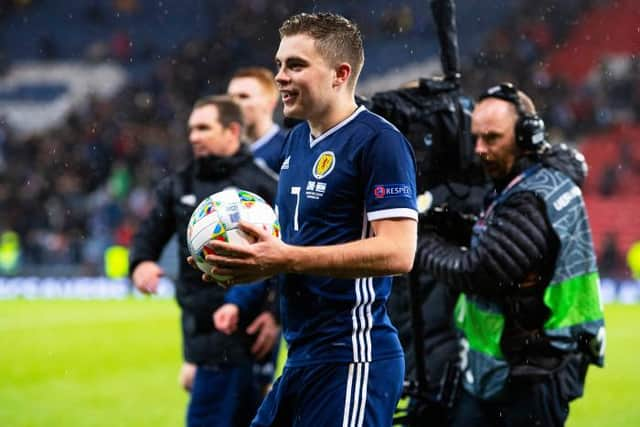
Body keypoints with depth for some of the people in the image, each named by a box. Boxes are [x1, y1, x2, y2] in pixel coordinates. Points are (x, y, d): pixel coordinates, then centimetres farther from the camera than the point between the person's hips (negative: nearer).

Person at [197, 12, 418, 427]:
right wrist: (250, 261, 6)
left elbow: (398, 252, -21)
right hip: (302, 358, 9)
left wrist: (285, 259, -23)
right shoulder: (297, 141, 16)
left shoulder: (379, 141, -12)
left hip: (352, 358, -9)